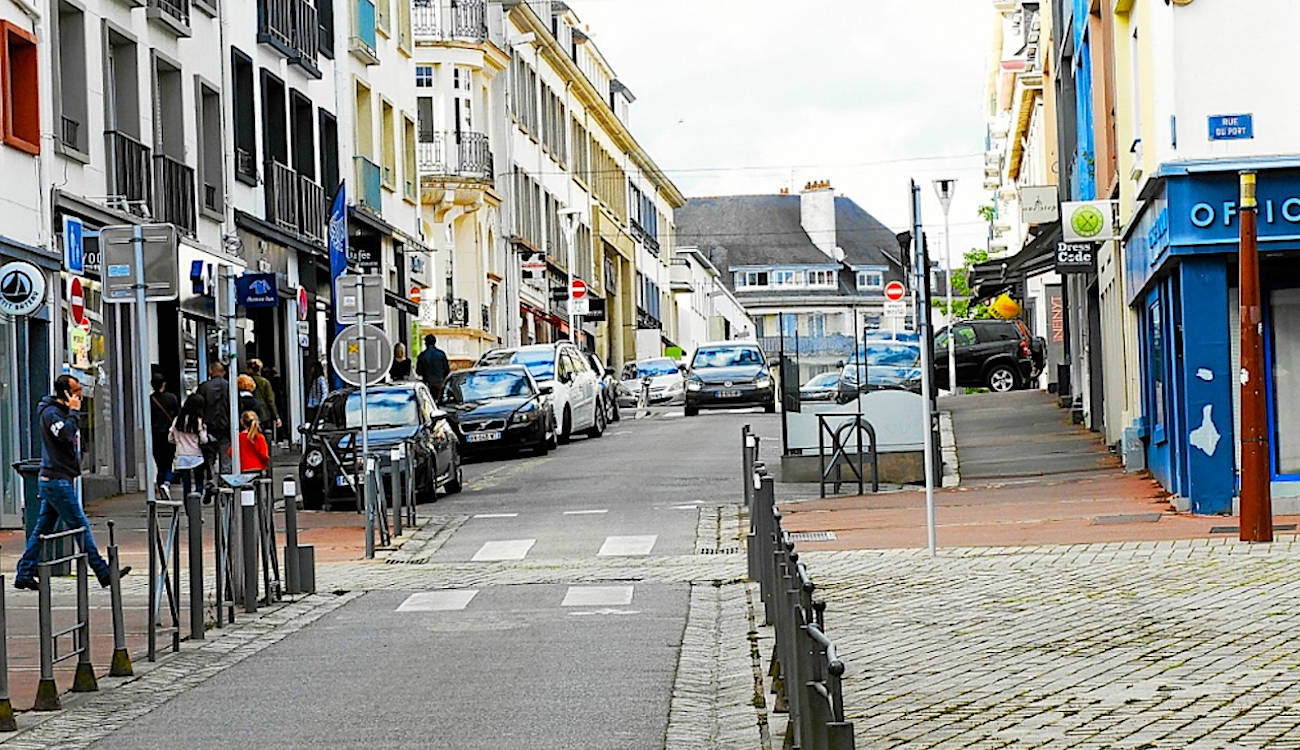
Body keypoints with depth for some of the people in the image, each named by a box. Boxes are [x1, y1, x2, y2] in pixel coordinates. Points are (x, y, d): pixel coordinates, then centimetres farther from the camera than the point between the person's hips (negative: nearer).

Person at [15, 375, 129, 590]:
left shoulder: (62, 411, 19)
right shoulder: (50, 412, -12)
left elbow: (70, 440, 22)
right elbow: (65, 435, -28)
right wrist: (74, 412, -20)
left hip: (57, 481, 10)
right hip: (56, 481, -10)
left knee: (43, 528, 10)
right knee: (81, 526, -7)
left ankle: (24, 574, 11)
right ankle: (103, 573, -6)